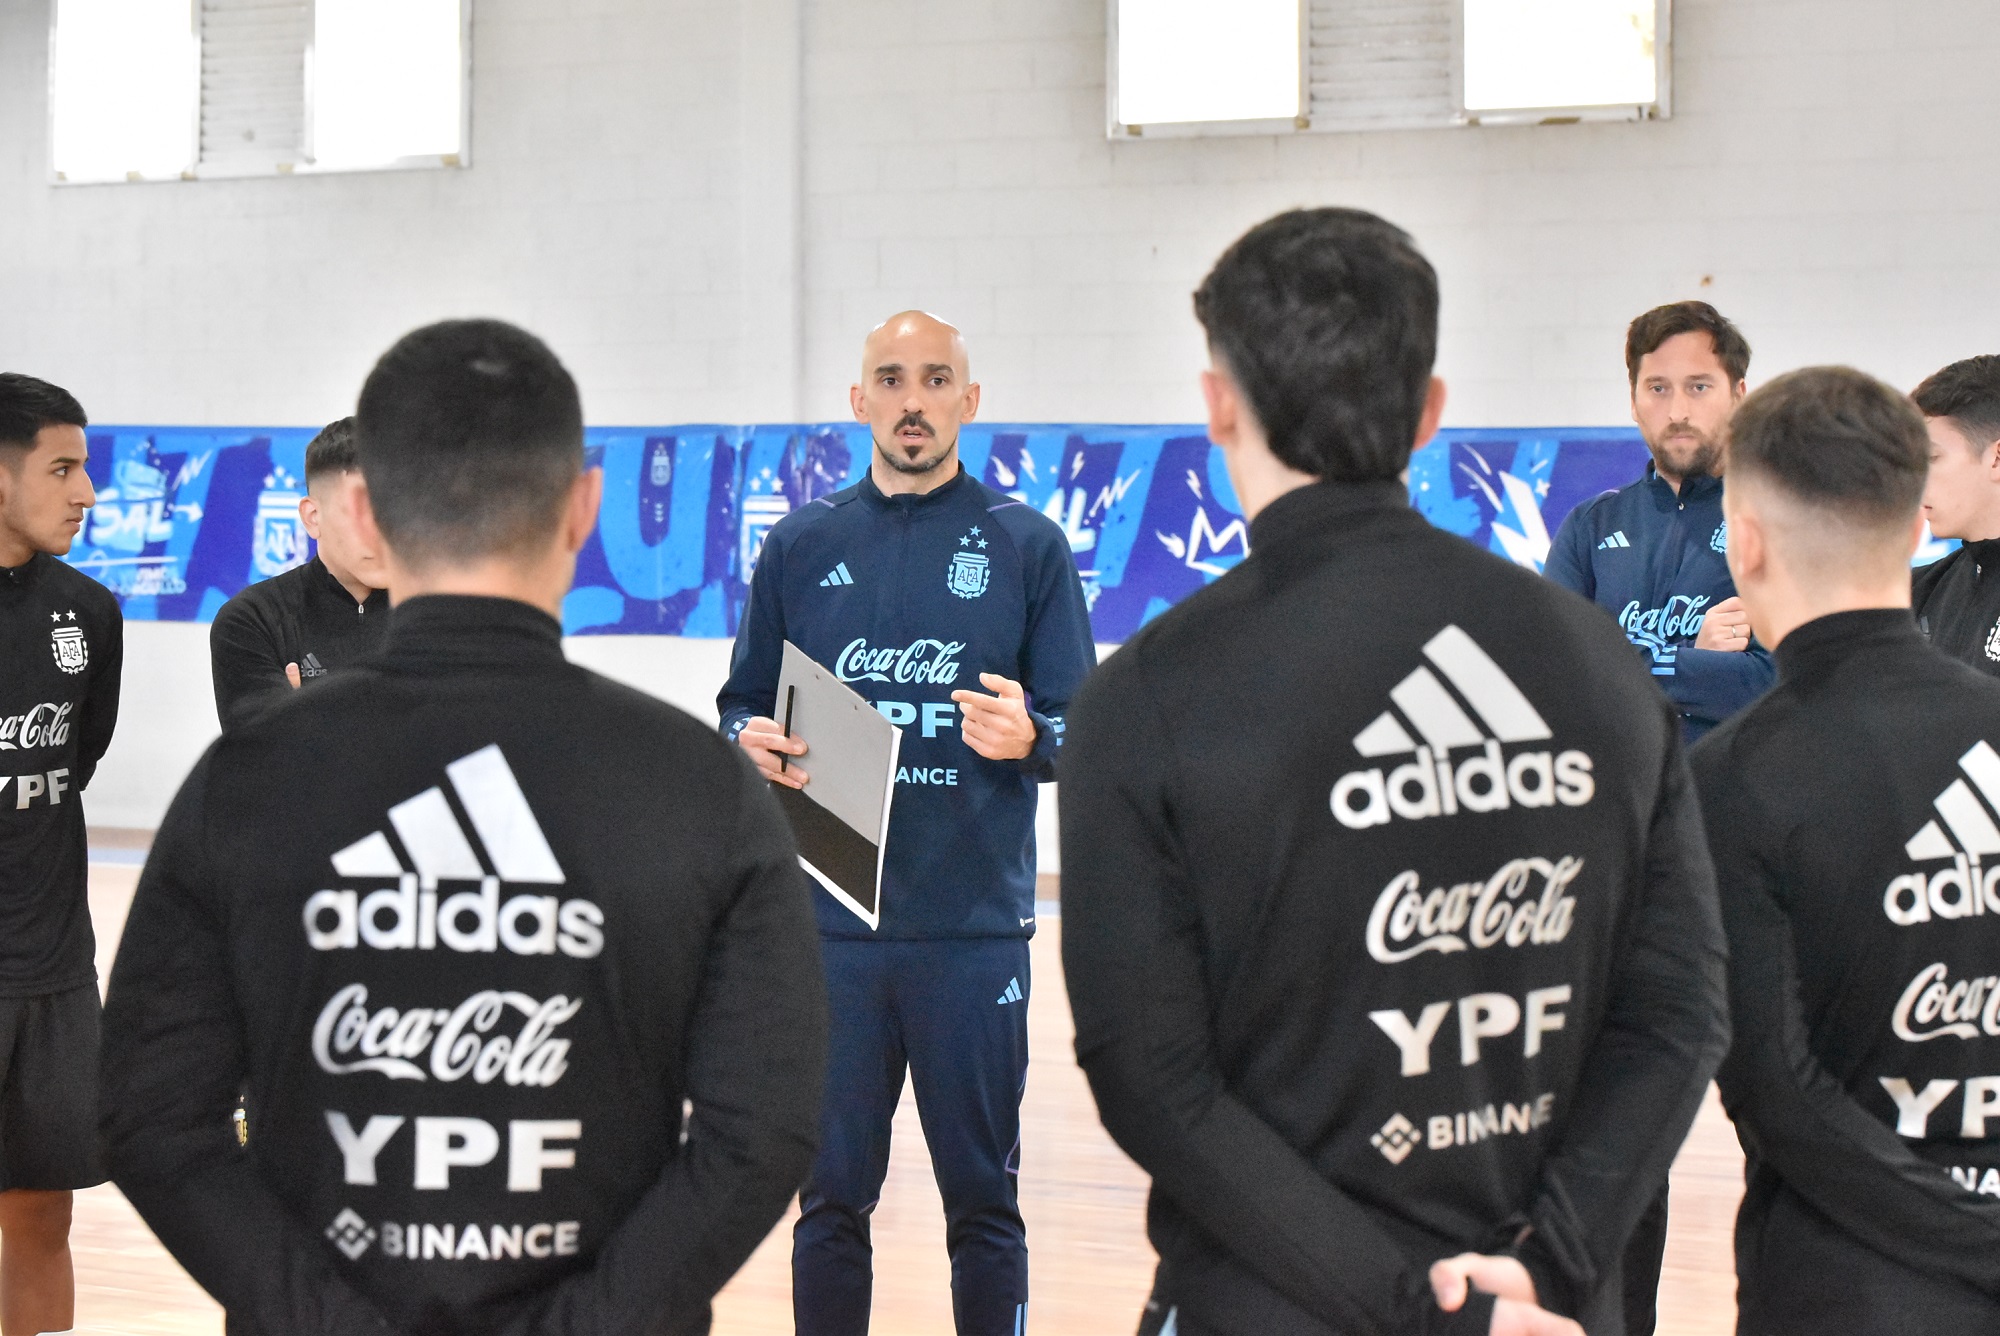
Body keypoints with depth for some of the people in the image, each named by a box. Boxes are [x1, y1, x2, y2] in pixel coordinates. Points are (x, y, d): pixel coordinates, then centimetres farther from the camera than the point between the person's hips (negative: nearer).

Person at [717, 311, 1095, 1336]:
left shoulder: (1027, 547, 4)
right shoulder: (800, 547, 10)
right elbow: (741, 708, 15)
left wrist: (1029, 736, -20)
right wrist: (755, 744, -8)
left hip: (976, 930, -2)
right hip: (829, 927, 2)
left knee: (982, 1199, 5)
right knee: (831, 1196, 7)